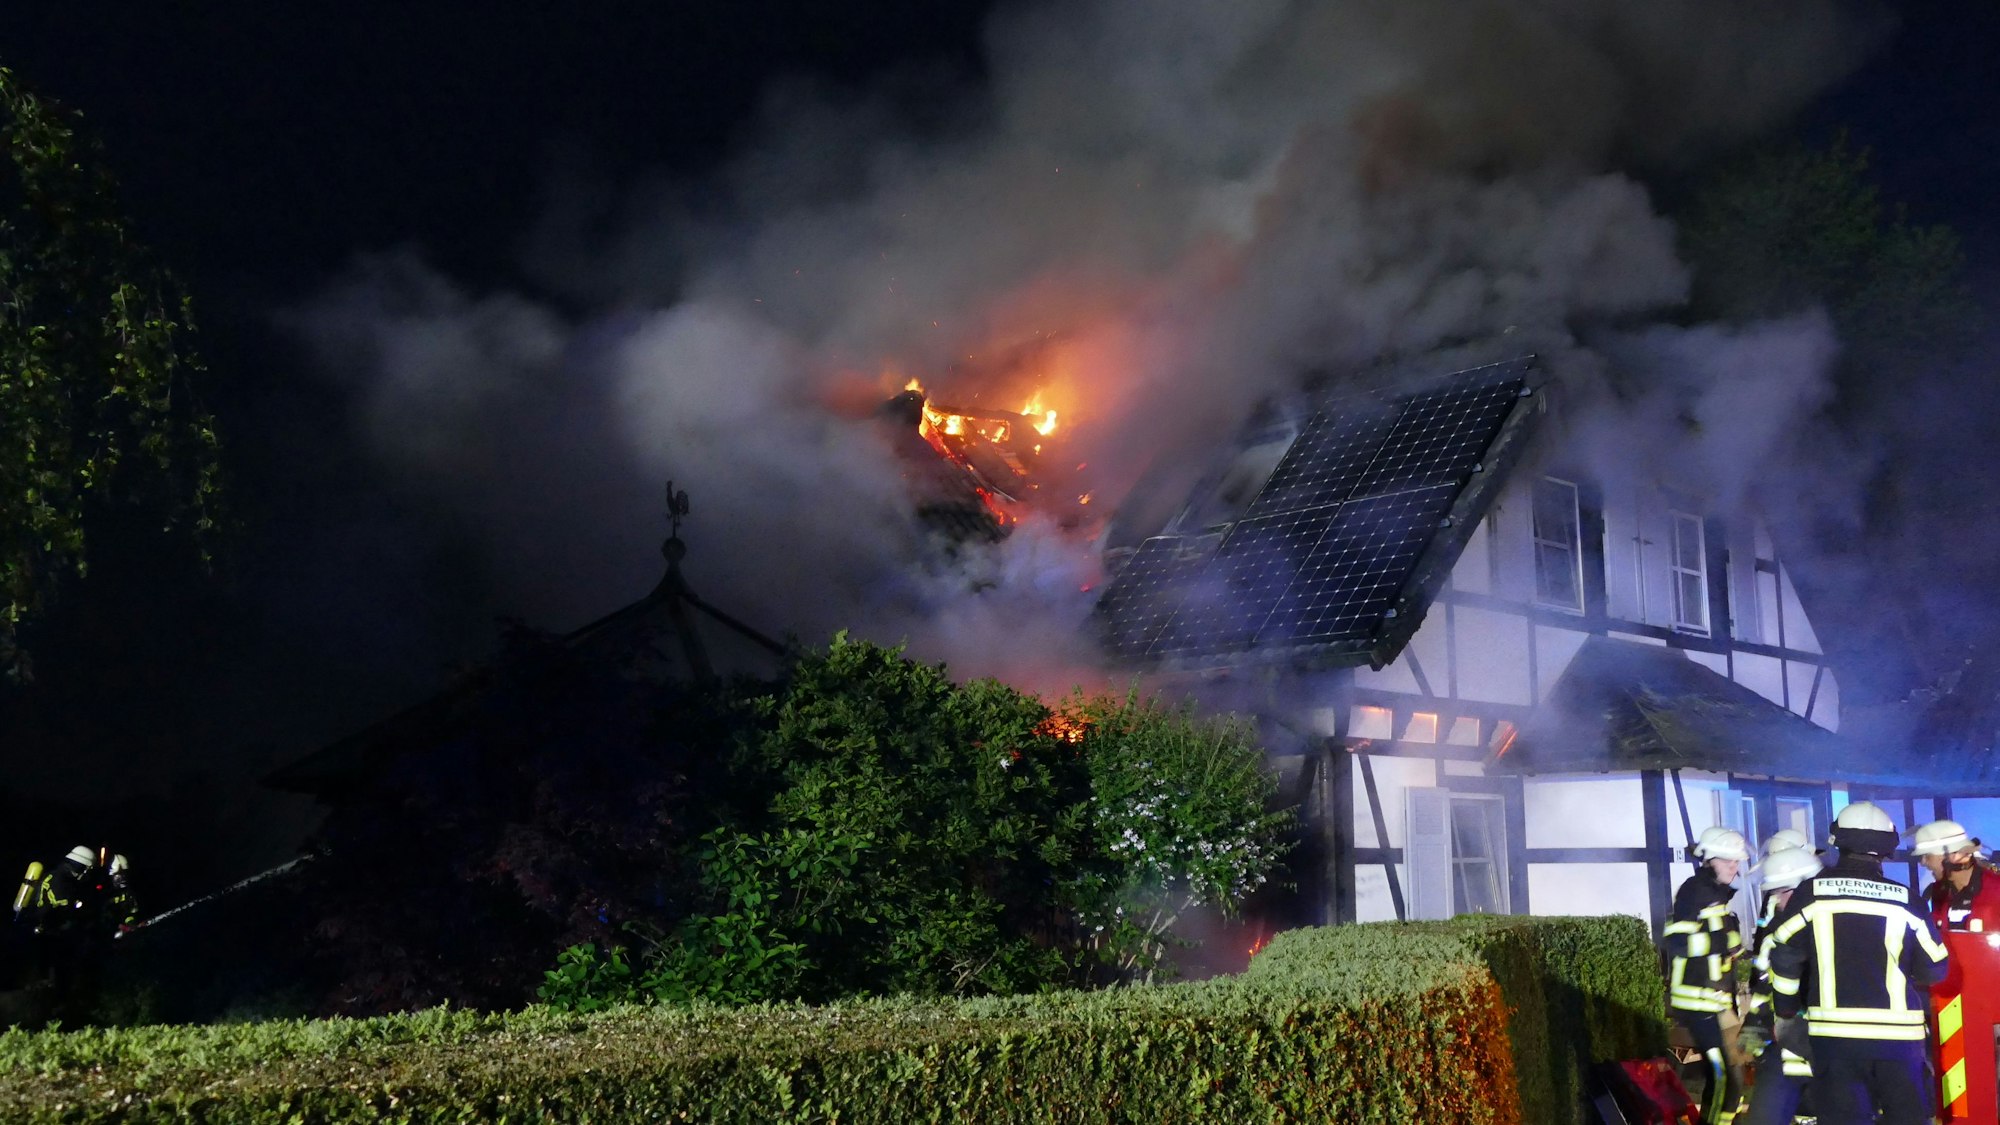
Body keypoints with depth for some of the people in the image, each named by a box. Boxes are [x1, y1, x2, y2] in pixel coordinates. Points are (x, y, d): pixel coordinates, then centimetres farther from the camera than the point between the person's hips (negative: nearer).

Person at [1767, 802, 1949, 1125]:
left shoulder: (1811, 894, -2)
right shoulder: (1904, 900, -2)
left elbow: (1785, 958, -1)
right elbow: (1933, 968, 5)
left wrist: (1785, 1014, 12)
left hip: (1835, 1034, 0)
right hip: (1898, 1035, 1)